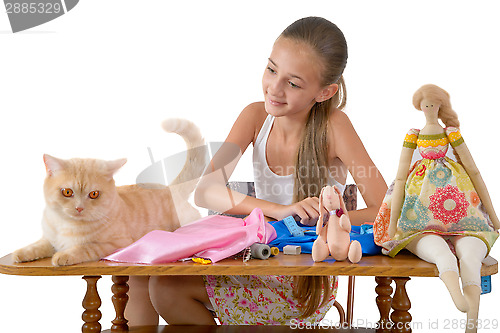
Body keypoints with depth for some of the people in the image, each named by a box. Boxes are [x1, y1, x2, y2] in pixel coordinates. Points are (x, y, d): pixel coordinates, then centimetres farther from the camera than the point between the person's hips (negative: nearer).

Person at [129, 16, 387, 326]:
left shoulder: (333, 126, -18)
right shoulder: (256, 116, -7)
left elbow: (384, 213, -20)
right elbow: (205, 192, -16)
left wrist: (318, 219, -36)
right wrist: (279, 210, -32)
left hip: (309, 282, -4)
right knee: (164, 286, -16)